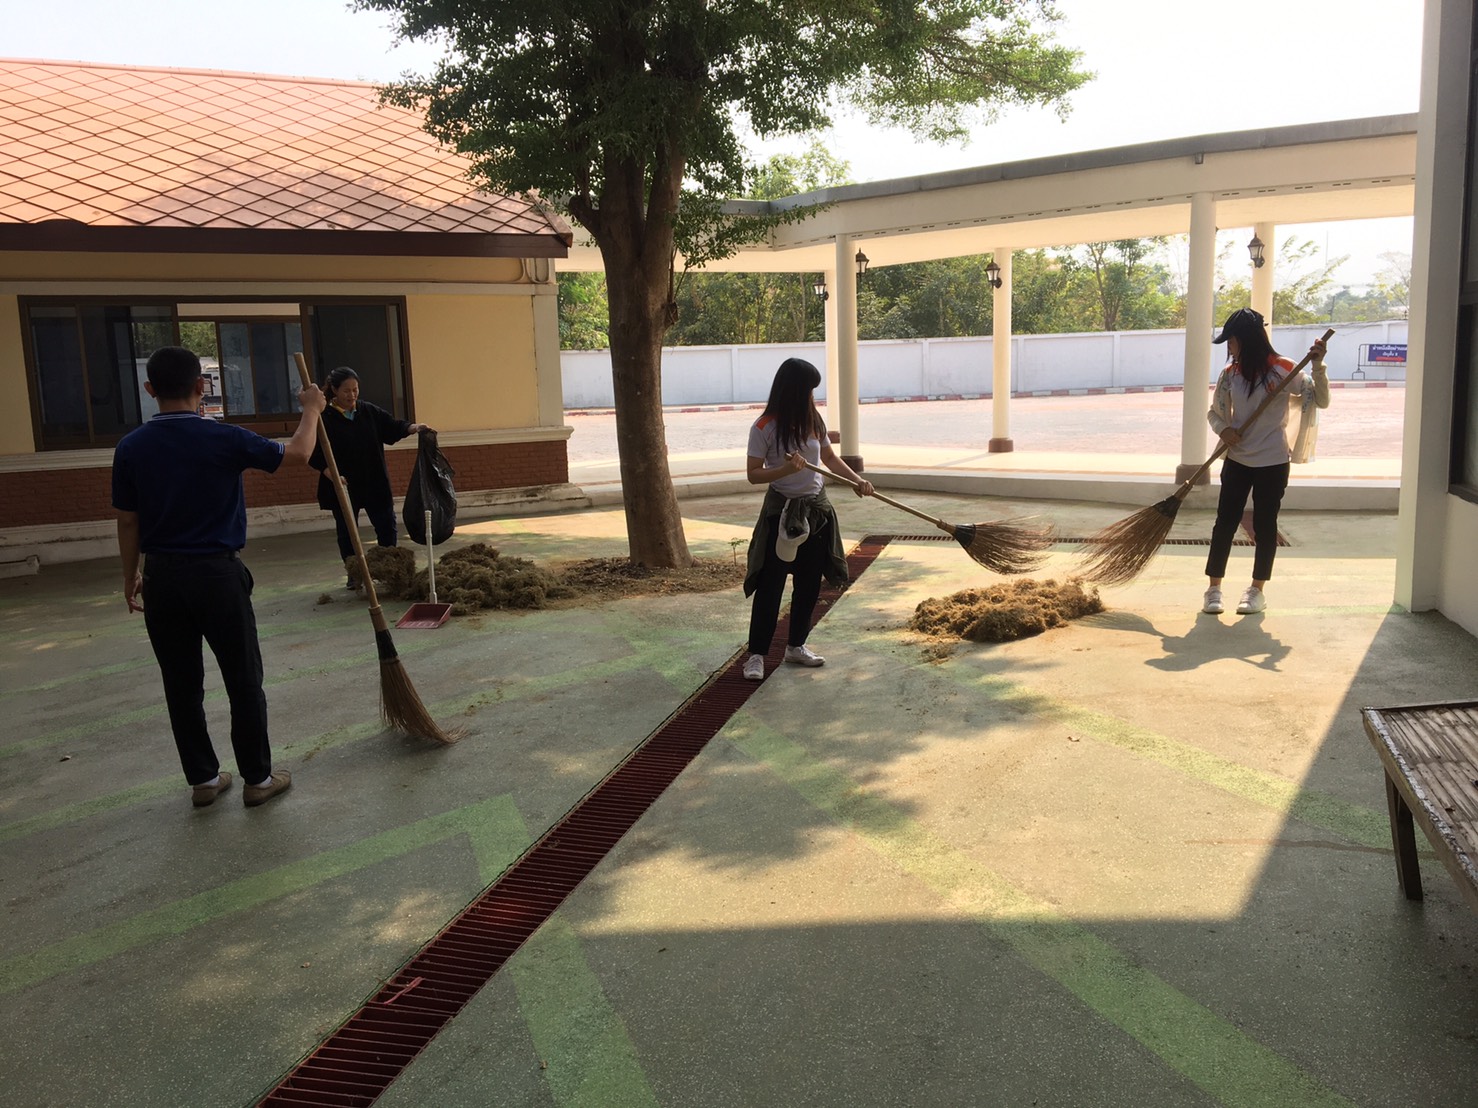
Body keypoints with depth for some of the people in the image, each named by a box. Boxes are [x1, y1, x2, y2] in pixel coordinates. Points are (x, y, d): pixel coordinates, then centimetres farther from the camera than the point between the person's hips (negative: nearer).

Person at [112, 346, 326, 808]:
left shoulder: (131, 448, -2)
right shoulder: (224, 439, -12)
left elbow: (128, 521, 4)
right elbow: (296, 454, 0)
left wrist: (131, 576, 18)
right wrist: (312, 410, 16)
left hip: (162, 577, 4)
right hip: (217, 573, -4)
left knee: (181, 683, 13)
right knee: (243, 681, 8)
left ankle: (202, 778, 22)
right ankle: (257, 777, 15)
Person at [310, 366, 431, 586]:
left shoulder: (369, 411, 3)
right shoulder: (324, 418, -11)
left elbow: (392, 427, 6)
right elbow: (315, 454, -12)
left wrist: (412, 427, -13)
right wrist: (330, 474, -25)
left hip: (375, 483, 4)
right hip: (343, 486, -4)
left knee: (387, 526, 6)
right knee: (347, 531, 8)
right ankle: (353, 574, 21)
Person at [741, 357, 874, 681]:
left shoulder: (813, 421, 4)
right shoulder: (764, 427, -13)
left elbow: (829, 457, 15)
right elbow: (753, 474, -12)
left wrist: (857, 479, 0)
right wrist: (786, 469, -29)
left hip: (817, 508, 6)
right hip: (782, 510, -6)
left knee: (810, 582, 12)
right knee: (770, 585, -4)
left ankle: (796, 645, 27)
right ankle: (757, 654, 5)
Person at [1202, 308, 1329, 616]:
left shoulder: (1282, 370, -9)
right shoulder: (1230, 374, 1)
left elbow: (1321, 400, -7)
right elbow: (1215, 412, 10)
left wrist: (1317, 366, -21)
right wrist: (1224, 429, -11)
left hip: (1273, 463, -3)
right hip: (1237, 461, 3)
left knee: (1265, 525, 5)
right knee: (1225, 523, 2)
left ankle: (1258, 590, 17)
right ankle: (1214, 587, 11)